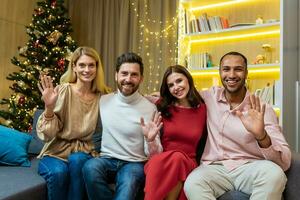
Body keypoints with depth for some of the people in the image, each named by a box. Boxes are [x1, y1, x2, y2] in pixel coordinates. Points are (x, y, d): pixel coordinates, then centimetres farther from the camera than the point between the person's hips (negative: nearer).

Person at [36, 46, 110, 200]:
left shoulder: (102, 95, 1)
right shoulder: (64, 90, -8)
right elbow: (47, 135, -11)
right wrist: (49, 107, -28)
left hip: (83, 152, 2)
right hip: (56, 151, -1)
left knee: (77, 160, -31)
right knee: (59, 171, -31)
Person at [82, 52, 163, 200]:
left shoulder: (149, 108, -6)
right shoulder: (103, 100, 3)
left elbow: (153, 155, -6)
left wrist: (150, 140, -27)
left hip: (134, 163, -3)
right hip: (107, 160, 4)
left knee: (129, 181, -37)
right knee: (90, 166, -30)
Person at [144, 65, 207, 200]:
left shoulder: (202, 109, 6)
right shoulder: (162, 106, 5)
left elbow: (203, 144, 16)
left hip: (188, 164, 0)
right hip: (160, 160, 0)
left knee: (178, 159, -35)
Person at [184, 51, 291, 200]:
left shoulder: (263, 110, -4)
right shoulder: (211, 96, 5)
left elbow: (284, 163, -12)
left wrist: (262, 136, -32)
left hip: (249, 168, 1)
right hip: (214, 168, 0)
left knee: (273, 173, -33)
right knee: (192, 184, -34)